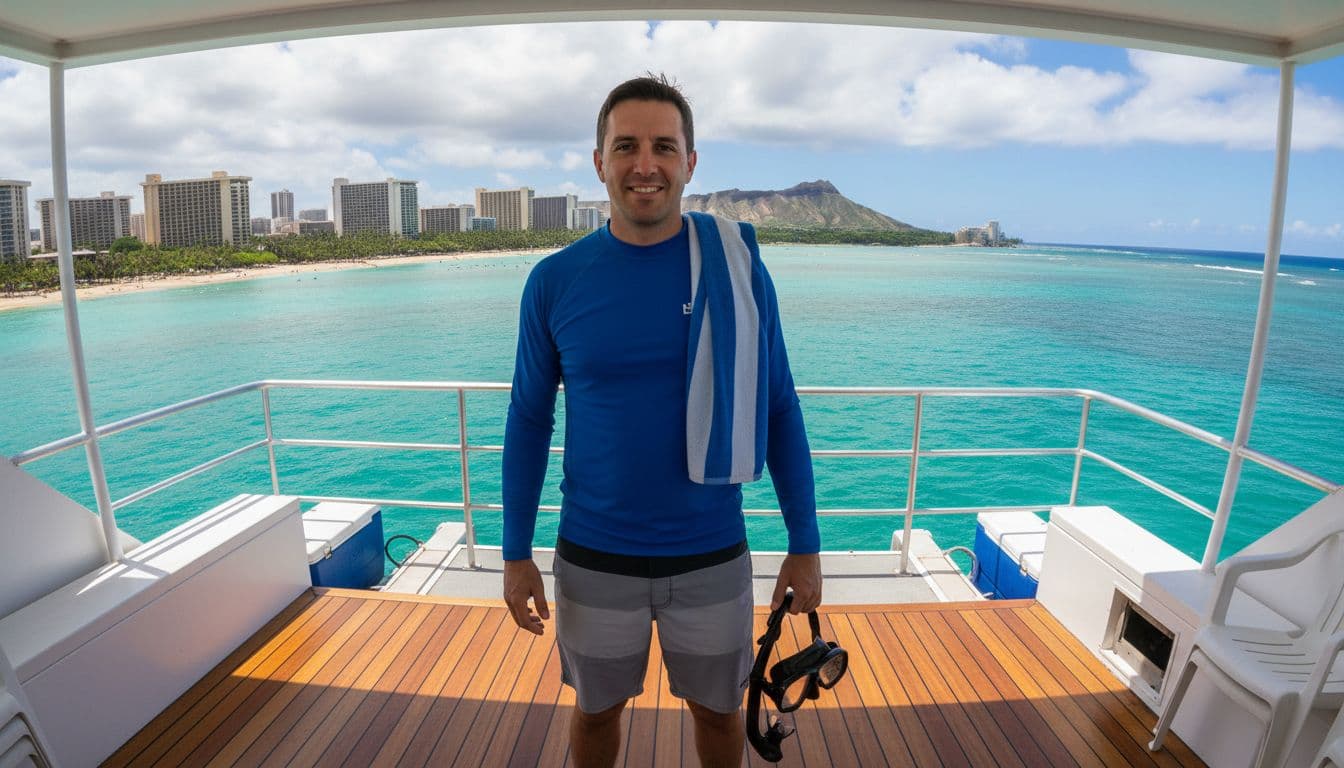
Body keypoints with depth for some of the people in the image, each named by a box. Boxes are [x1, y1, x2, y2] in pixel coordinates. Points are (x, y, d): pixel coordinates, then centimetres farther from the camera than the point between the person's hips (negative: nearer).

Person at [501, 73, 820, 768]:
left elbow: (779, 412, -3)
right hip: (593, 560, 1)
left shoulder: (737, 268, -9)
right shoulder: (554, 281, -8)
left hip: (713, 556, 0)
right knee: (597, 710, 24)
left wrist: (805, 544, -1)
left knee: (717, 709, 23)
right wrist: (517, 553, 2)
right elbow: (529, 420, 0)